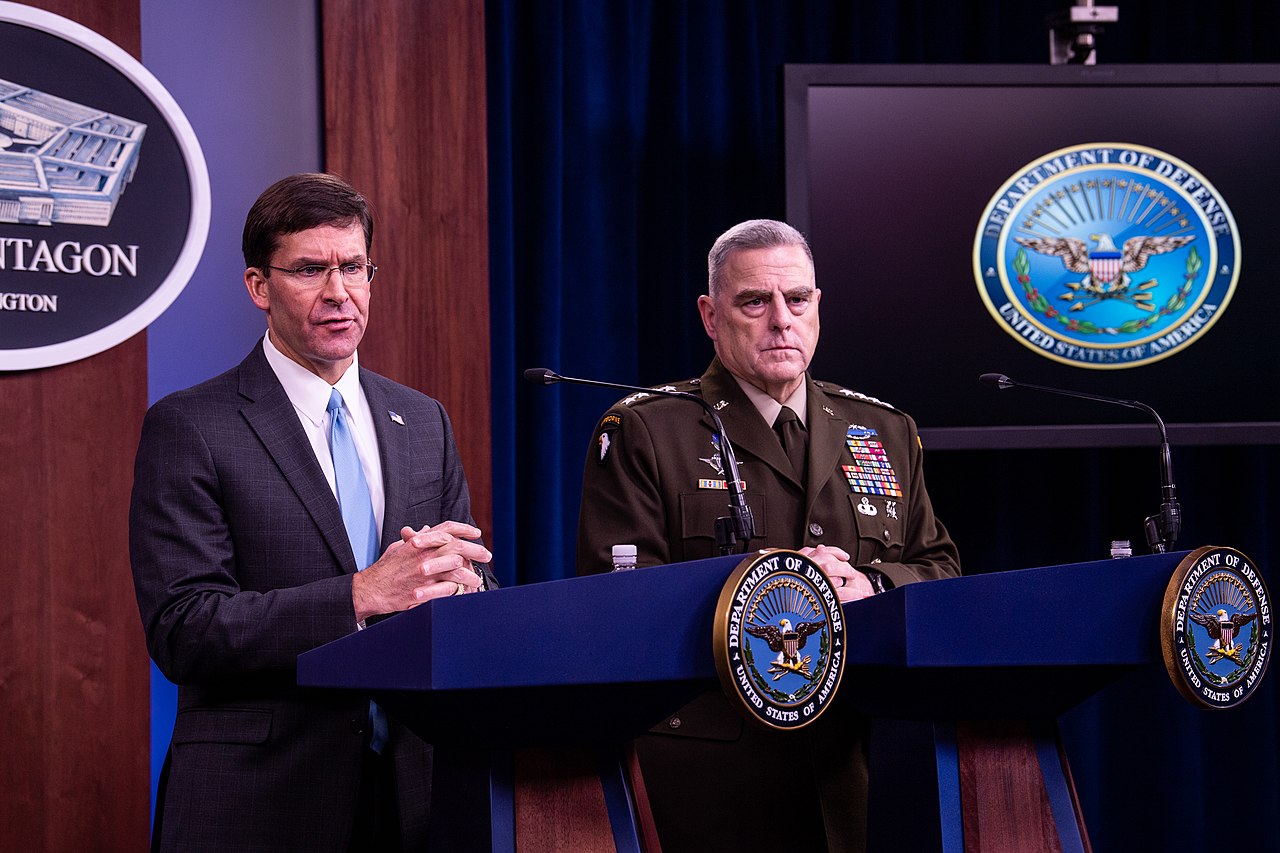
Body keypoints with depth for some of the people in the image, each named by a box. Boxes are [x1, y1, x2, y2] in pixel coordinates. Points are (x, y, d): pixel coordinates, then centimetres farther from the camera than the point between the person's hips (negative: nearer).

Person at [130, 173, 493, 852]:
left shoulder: (423, 422, 12)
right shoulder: (187, 429, -6)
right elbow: (180, 630, -15)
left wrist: (459, 581, -13)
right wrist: (361, 595, -23)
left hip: (411, 792, 5)